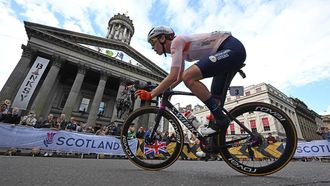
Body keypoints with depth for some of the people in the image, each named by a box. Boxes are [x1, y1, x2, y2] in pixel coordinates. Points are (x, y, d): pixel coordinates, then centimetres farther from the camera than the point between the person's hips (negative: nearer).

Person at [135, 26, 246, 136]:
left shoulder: (176, 41, -12)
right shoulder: (181, 49, 16)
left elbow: (173, 76, -22)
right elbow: (180, 77, 24)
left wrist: (150, 95, -15)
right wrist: (164, 90, 18)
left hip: (231, 48, -10)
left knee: (188, 78, -24)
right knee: (215, 98, 10)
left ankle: (220, 119, -14)